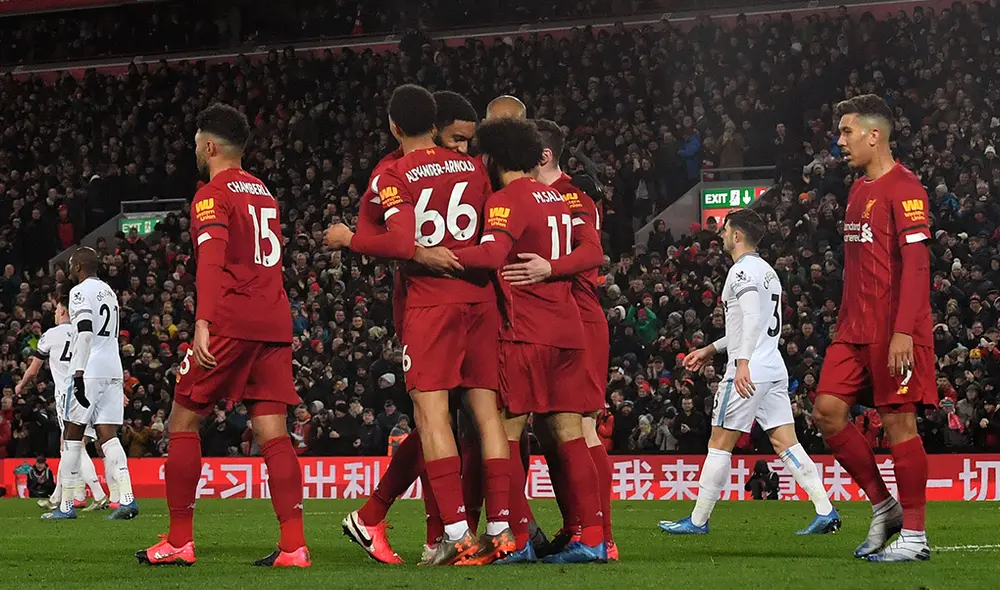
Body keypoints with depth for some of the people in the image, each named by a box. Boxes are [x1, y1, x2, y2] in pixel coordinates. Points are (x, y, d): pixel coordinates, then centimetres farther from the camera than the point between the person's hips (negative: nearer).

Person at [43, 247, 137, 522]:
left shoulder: (80, 292, -7)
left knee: (72, 436, 2)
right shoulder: (109, 292, 20)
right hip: (113, 370, 7)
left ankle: (67, 505, 4)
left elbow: (85, 333, -19)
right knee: (107, 436, 1)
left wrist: (79, 375, -23)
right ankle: (127, 497, -15)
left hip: (89, 372, -7)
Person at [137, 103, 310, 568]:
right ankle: (294, 546, -10)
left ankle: (179, 541, 5)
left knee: (184, 422, 5)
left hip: (231, 321, -7)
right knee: (272, 432, 2)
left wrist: (203, 322, -30)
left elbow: (212, 259, -20)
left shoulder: (213, 195, -5)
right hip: (275, 322, 7)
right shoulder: (263, 192, 20)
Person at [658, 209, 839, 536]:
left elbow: (753, 318, -22)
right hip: (775, 370, 9)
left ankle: (698, 520, 5)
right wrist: (711, 350, 34)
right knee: (786, 443, 3)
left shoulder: (743, 270, -9)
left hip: (748, 373, -9)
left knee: (720, 444, -1)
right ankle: (826, 511, -8)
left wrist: (743, 362, -29)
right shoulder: (766, 270, 22)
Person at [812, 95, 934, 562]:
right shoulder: (859, 190, 18)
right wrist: (844, 322, 19)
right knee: (827, 411, 1)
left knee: (897, 420, -5)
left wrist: (903, 332, -23)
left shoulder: (903, 188, -10)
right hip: (856, 327, 9)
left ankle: (914, 536, 3)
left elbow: (916, 263, -17)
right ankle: (883, 507, 14)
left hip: (894, 330, -9)